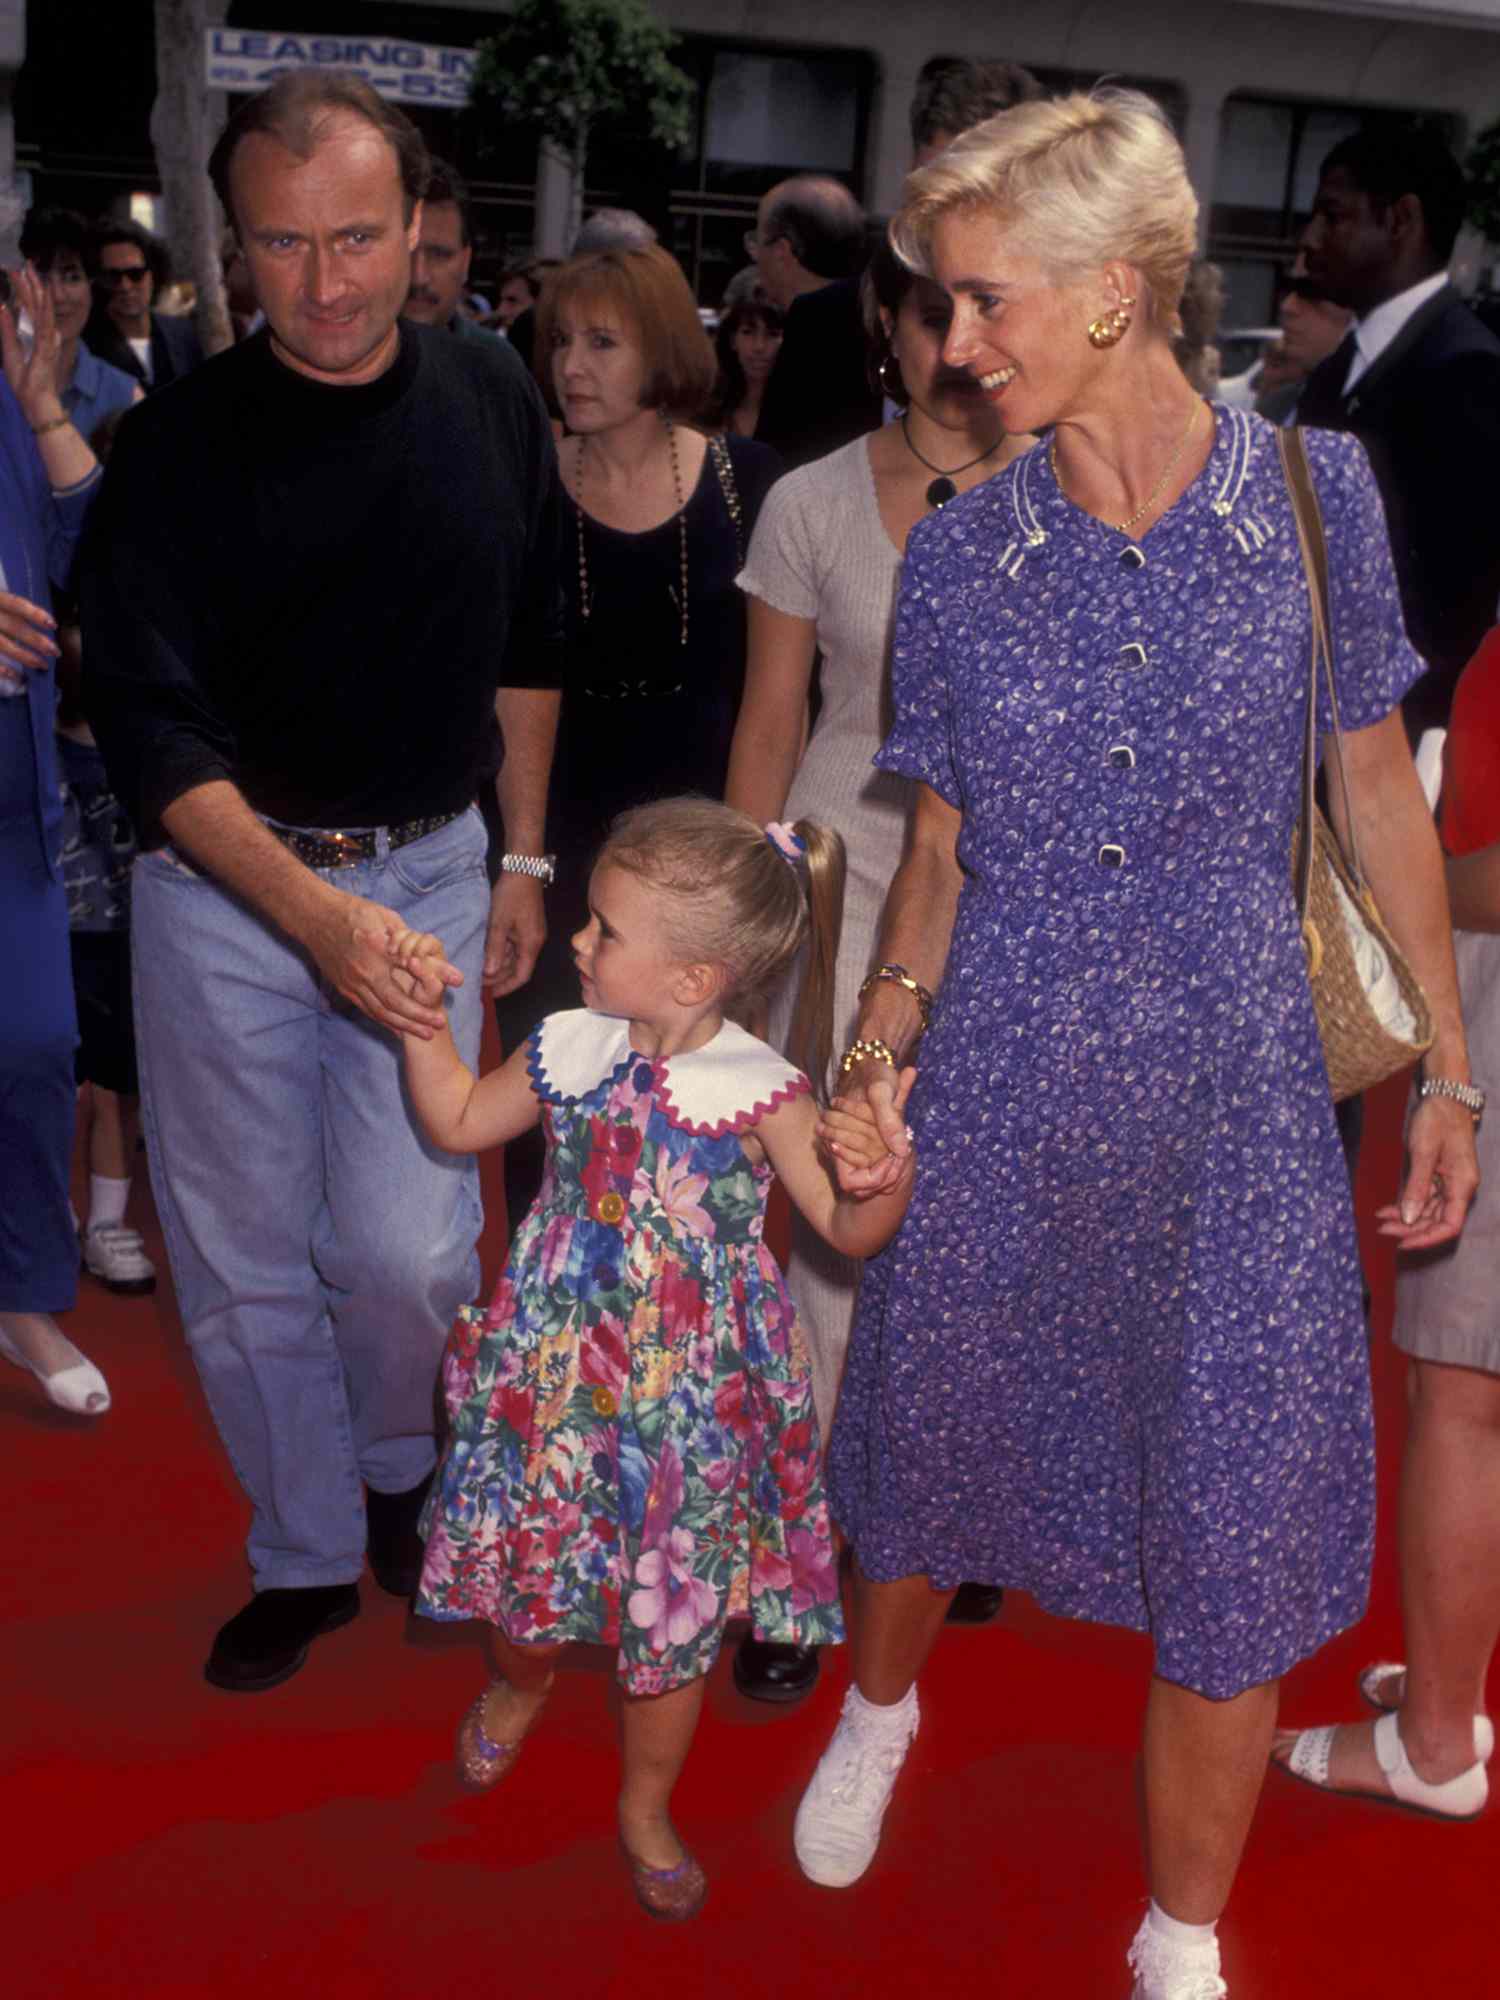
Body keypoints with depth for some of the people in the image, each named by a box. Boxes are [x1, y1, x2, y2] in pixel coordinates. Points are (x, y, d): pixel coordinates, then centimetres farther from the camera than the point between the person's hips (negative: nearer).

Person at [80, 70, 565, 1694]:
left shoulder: (491, 403, -1)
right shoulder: (179, 444, -11)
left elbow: (526, 641, 12)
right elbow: (145, 719, -17)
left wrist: (522, 858, 11)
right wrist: (312, 913, -29)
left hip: (428, 868, 1)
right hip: (221, 881, -1)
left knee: (410, 1251, -3)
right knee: (242, 1258, 8)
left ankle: (396, 1468, 31)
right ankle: (306, 1553, 31)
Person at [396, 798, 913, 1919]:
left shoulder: (757, 1090, -18)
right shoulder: (571, 1051, -6)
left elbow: (849, 1230, -16)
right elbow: (460, 1122, 12)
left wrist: (882, 1173, -38)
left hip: (690, 1393, -3)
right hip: (557, 1368, 3)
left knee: (673, 1613, 10)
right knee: (534, 1550, 18)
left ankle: (647, 1813, 35)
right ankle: (524, 1678, 56)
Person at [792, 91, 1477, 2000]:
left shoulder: (1312, 491, -4)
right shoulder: (957, 553, -2)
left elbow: (1381, 785, 4)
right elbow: (943, 854, 4)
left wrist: (1448, 1066, 6)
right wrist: (875, 1049, -12)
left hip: (1235, 1091, -1)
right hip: (1000, 1079, 1)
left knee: (1237, 1535, 5)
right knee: (937, 1426, 17)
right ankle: (882, 1705, 52)